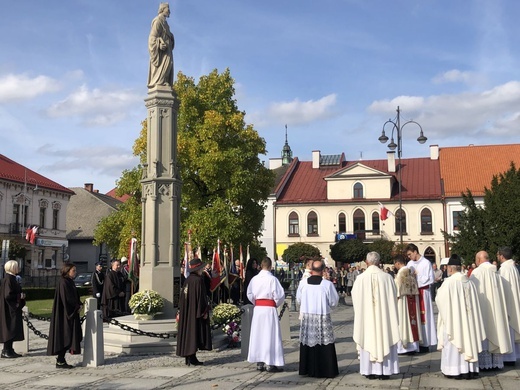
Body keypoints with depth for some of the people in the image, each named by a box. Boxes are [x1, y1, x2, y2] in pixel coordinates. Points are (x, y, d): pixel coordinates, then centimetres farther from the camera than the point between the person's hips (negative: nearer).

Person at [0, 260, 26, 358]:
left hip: (13, 309, 10)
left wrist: (20, 295, 4)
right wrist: (20, 296, -13)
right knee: (9, 329, -3)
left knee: (13, 330, 12)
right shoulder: (8, 279, -18)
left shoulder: (12, 278, 12)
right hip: (9, 309, -10)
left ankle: (8, 350, 18)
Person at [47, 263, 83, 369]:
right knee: (64, 336, -5)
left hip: (70, 313, 10)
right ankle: (60, 361, 1)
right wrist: (77, 307, -11)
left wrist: (78, 305, 2)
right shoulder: (63, 283, -16)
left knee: (66, 338, 11)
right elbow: (67, 299, -21)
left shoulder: (69, 282, 14)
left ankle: (61, 360, 15)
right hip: (65, 314, -10)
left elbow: (75, 297, 20)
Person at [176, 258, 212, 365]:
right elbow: (201, 297, -16)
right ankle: (192, 357, -3)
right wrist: (204, 311, -11)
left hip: (186, 311, 8)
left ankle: (187, 357, 14)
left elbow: (182, 297, 12)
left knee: (187, 332, 10)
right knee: (194, 332, -3)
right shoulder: (198, 280, -14)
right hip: (195, 311, -8)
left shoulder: (187, 280, 8)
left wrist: (181, 311, 18)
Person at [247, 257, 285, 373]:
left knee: (258, 334, 11)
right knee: (270, 334, 1)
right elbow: (280, 295, -11)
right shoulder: (272, 279, -12)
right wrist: (277, 304, 7)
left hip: (257, 308, 4)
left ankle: (259, 363, 16)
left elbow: (250, 294, 5)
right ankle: (270, 363, 1)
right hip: (270, 308, -4)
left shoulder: (254, 279, 0)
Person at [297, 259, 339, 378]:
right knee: (324, 344, 4)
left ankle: (308, 369, 19)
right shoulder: (327, 284, -12)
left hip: (306, 318, 3)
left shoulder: (303, 284, -5)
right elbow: (334, 302, -4)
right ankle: (327, 370, 8)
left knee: (308, 343, 12)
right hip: (323, 318, -2)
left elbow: (298, 299, 9)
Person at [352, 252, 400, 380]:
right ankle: (385, 371, 12)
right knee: (384, 340, 9)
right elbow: (393, 298, 1)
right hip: (384, 316, 0)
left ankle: (370, 371, 13)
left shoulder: (360, 278, -9)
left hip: (366, 316, 0)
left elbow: (355, 298, 0)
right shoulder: (387, 277, -7)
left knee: (368, 340, 8)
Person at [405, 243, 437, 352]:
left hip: (423, 292, -5)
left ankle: (425, 343, 5)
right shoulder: (410, 264, 8)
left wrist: (417, 275, -11)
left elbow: (430, 279, -10)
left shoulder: (426, 263, -7)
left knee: (423, 317, -1)